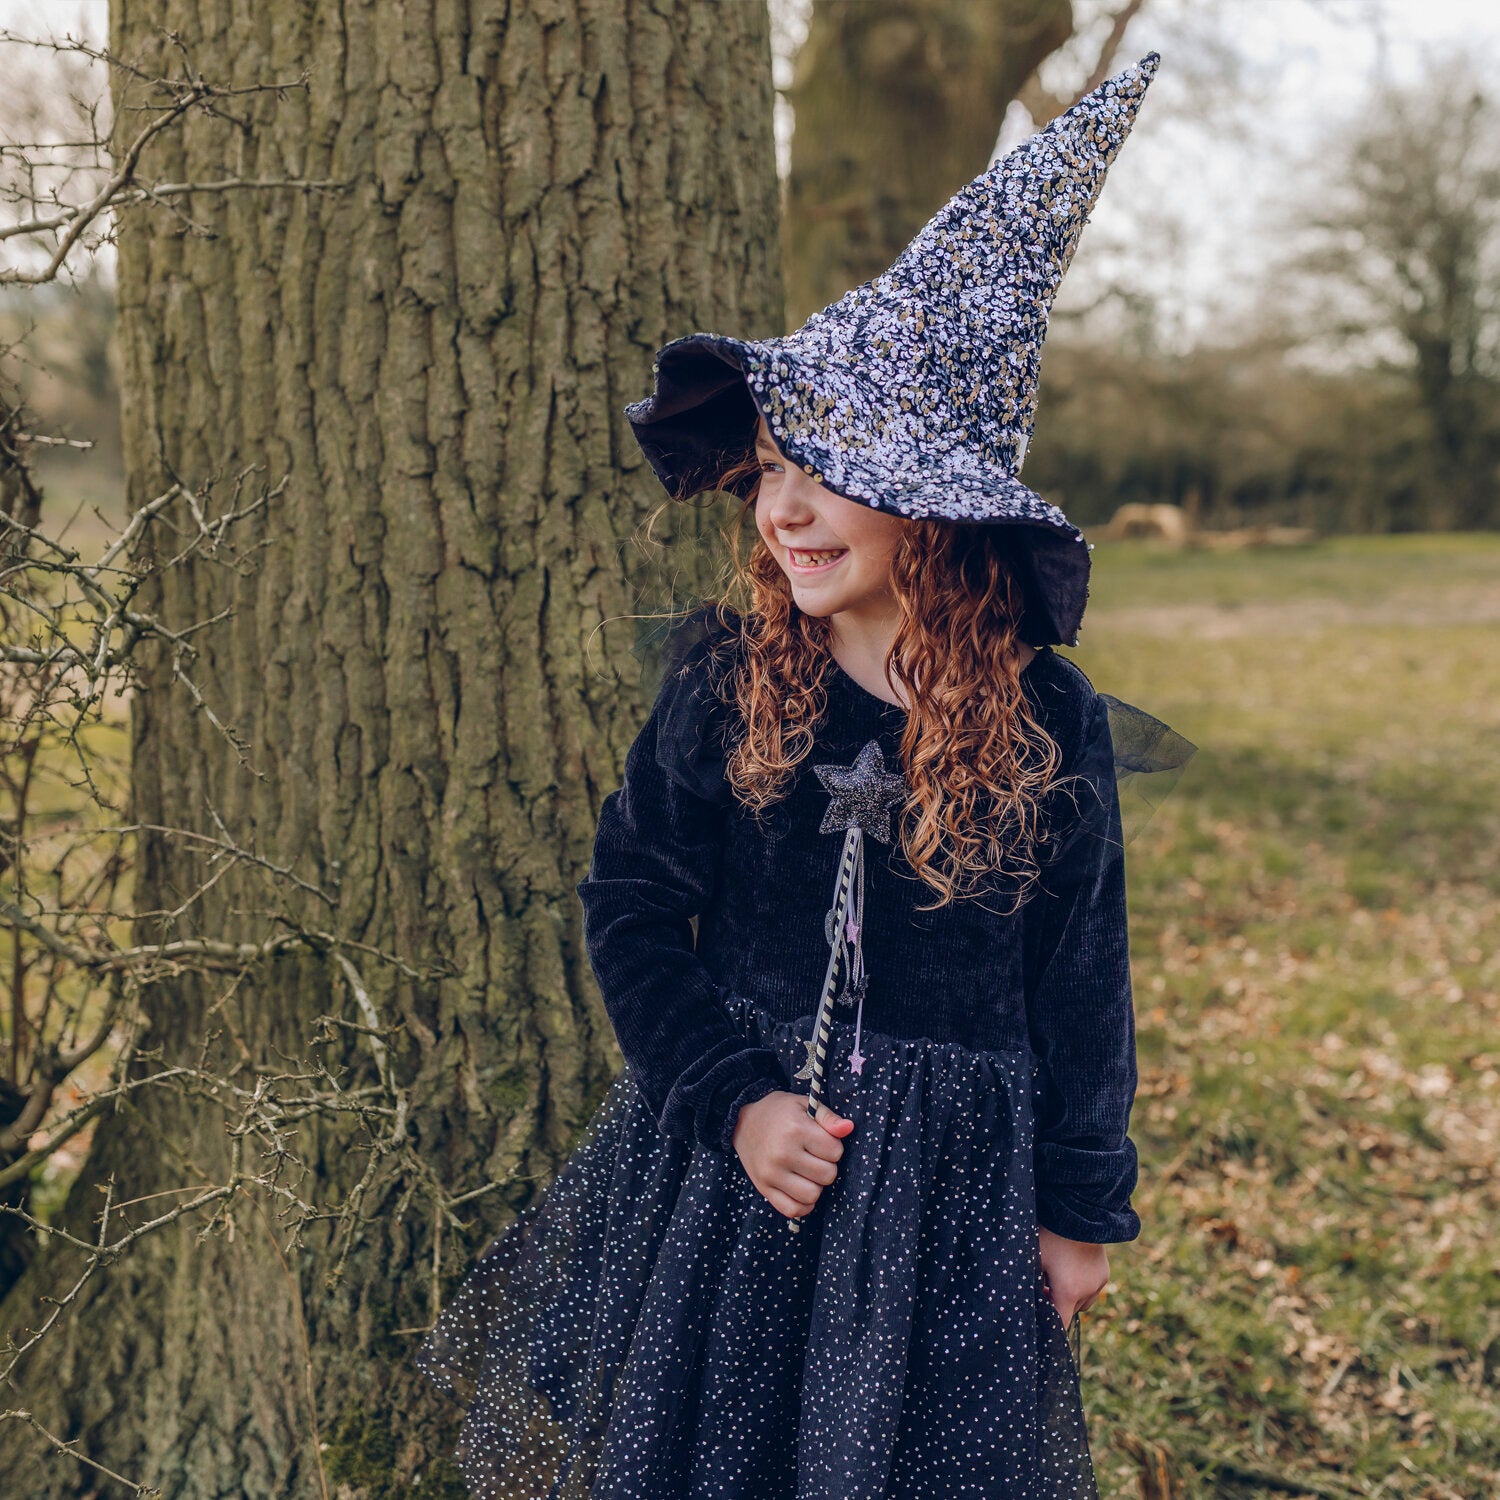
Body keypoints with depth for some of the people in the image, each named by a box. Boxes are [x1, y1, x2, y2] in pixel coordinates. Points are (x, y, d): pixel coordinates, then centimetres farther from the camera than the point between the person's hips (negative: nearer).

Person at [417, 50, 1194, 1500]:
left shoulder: (1051, 724, -10)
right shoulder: (723, 683, -8)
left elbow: (1083, 978, -2)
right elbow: (630, 903, -3)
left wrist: (1083, 1209, 4)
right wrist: (733, 1101, -13)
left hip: (951, 1183, -1)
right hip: (717, 1159, 1)